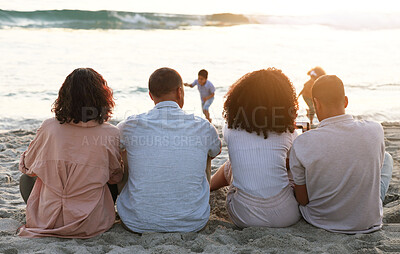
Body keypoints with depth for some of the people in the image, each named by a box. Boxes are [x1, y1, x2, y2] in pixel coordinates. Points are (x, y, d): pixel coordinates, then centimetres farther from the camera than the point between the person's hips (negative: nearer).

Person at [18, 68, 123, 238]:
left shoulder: (49, 128, -12)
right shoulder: (110, 134, -13)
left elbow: (27, 167, 5)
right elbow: (115, 177, 2)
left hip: (46, 222, 0)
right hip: (91, 225, 0)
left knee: (26, 179, 29)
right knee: (114, 184, 28)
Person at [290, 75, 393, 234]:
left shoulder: (302, 144, -24)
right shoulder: (375, 131, -18)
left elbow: (302, 200, -13)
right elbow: (376, 168, 3)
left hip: (320, 220, 0)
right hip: (369, 222, 1)